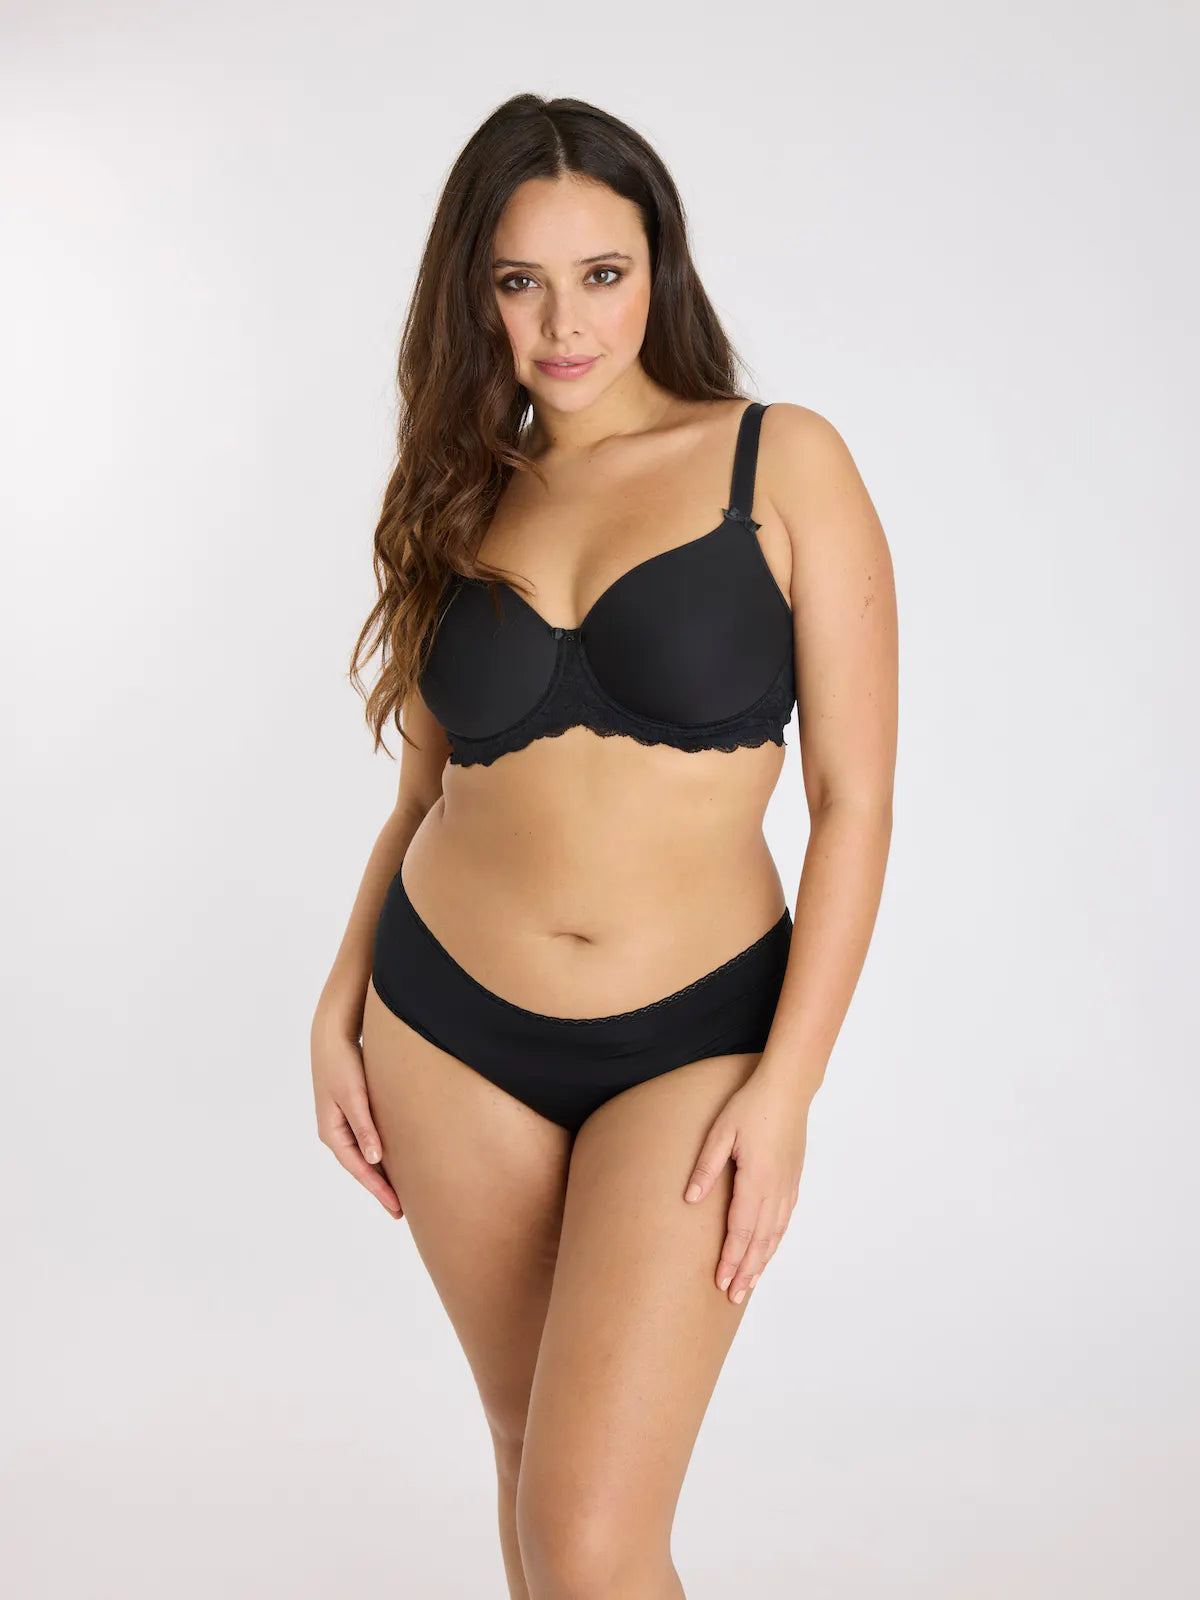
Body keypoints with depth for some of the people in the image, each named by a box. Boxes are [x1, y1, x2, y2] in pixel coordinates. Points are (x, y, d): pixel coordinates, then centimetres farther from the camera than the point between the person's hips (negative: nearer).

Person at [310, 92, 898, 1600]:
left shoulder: (782, 461, -5)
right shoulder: (464, 502, 6)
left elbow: (854, 804, -8)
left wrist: (786, 1083, -13)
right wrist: (337, 1003, 5)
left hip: (691, 1044, -4)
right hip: (449, 1034, 4)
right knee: (530, 1448, 16)